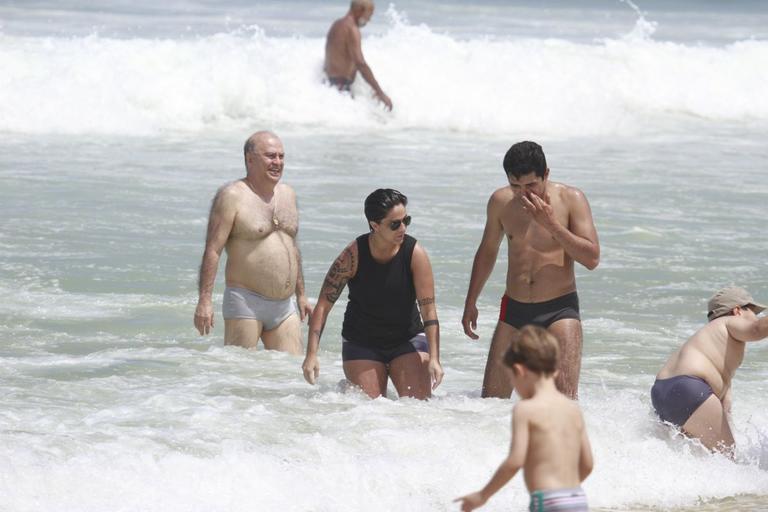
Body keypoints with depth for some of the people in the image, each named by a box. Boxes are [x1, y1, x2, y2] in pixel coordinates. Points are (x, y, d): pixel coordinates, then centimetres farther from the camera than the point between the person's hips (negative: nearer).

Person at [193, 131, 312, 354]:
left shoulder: (287, 195, 15)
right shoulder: (232, 196, -8)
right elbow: (212, 250, -12)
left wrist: (301, 295, 25)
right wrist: (204, 300, -19)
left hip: (284, 306, 7)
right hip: (245, 302, -7)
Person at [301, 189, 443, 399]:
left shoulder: (415, 253, -14)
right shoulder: (353, 255, -15)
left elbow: (428, 310, -17)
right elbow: (323, 305, -12)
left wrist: (434, 358, -27)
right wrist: (311, 355, -21)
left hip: (408, 340, 1)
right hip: (361, 343, -1)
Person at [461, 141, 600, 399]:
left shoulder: (570, 199, -6)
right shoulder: (501, 201, 4)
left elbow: (592, 258, -12)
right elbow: (487, 251, 20)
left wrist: (551, 224, -20)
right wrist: (471, 303, 22)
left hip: (559, 310, -4)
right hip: (514, 309, 4)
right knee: (491, 400, 2)